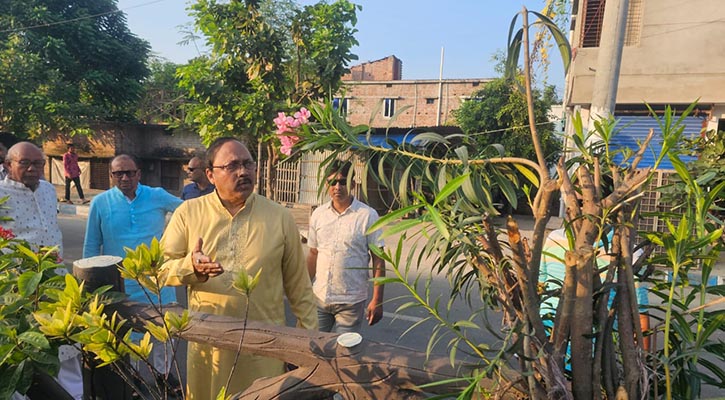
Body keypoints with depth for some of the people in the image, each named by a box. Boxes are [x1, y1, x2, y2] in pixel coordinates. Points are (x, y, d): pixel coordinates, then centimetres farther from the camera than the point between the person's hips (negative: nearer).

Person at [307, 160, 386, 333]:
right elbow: (313, 254, 11)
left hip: (351, 302, -3)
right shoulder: (318, 214, 3)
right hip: (319, 298, 4)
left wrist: (377, 300, -9)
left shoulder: (368, 215, -8)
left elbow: (378, 260, -6)